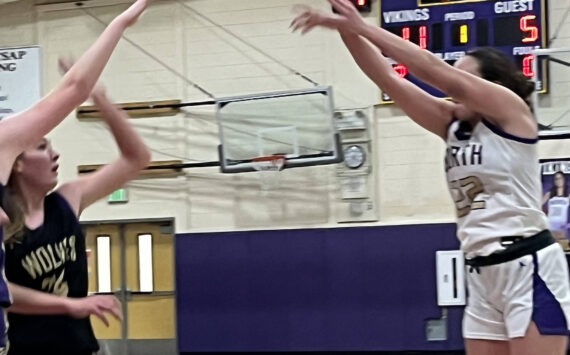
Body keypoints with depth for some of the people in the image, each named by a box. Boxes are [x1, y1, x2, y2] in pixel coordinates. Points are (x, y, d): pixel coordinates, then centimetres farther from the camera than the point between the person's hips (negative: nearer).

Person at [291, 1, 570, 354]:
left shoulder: (512, 109, -5)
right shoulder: (453, 125, 13)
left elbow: (434, 69, -13)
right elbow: (388, 78, 6)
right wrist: (348, 30, -6)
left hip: (529, 266, -8)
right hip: (484, 273, 8)